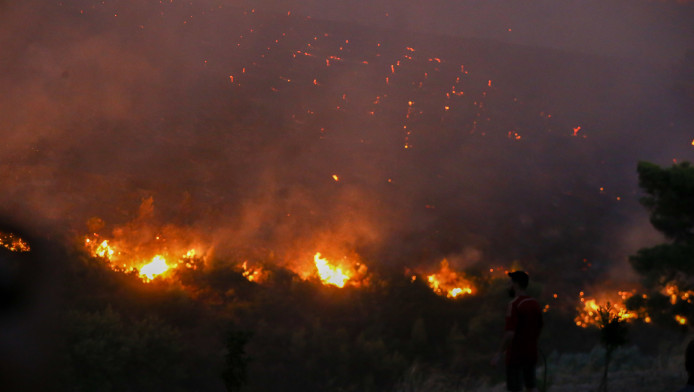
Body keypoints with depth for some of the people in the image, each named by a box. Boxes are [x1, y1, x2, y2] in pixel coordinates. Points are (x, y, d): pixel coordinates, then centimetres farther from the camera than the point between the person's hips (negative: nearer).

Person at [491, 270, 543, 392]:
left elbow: (510, 333, -25)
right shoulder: (535, 303, 6)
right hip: (531, 354, 7)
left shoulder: (514, 305, -19)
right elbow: (539, 329, 15)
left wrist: (499, 353, -19)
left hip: (516, 355, -7)